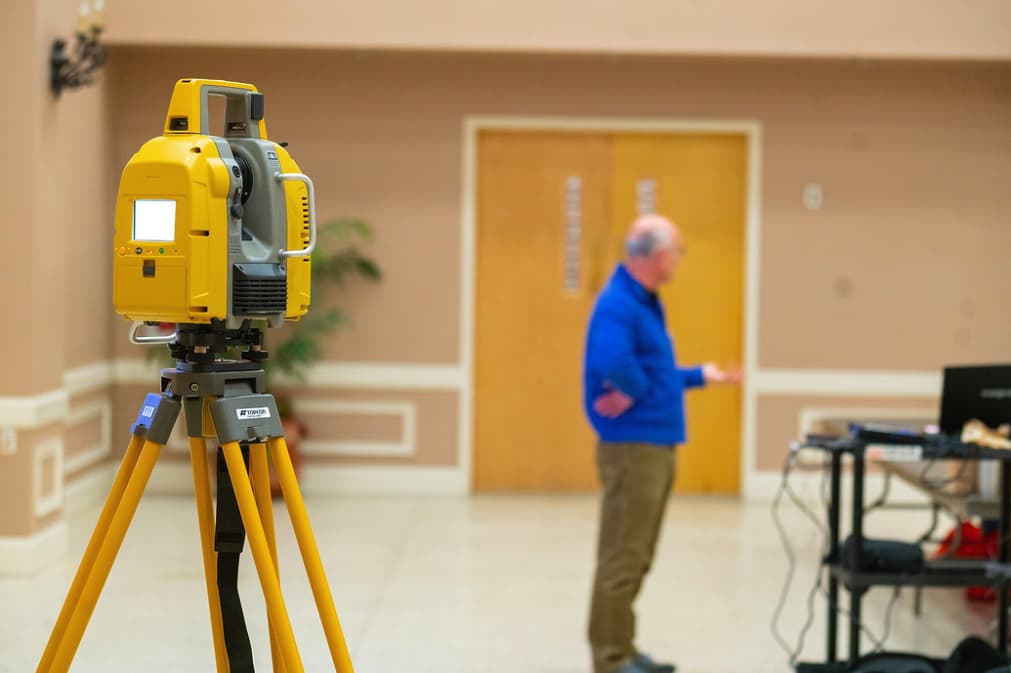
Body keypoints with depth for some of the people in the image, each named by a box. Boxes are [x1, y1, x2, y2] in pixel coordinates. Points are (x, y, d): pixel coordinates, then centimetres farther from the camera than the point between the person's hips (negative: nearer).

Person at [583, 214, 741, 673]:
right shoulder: (618, 304, -18)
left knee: (636, 557, 15)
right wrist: (635, 394, -18)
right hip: (631, 448, -10)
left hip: (655, 446, 10)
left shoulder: (645, 302, 14)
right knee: (622, 557, -5)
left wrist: (700, 376, 27)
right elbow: (613, 364, -36)